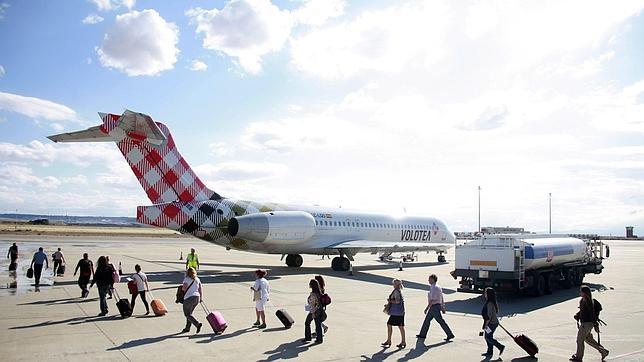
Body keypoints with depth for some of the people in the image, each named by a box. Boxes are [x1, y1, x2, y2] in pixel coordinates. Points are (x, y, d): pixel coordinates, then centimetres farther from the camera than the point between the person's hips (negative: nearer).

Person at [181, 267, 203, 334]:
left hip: (188, 298, -6)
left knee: (187, 314, 3)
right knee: (189, 313, 21)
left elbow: (184, 288, -14)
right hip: (197, 298, 6)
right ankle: (187, 328, 25)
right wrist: (201, 298, 14)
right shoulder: (197, 279, 10)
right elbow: (200, 289, 9)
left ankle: (197, 324, -16)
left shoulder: (186, 279, -6)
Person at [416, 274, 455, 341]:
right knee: (427, 320, 14)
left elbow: (432, 300, -22)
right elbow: (442, 299, 15)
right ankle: (422, 334, 21)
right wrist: (443, 308, 19)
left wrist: (427, 308, -19)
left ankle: (450, 335, 1)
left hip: (434, 307, -11)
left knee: (441, 321, -4)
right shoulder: (438, 287, 12)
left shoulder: (433, 288, -19)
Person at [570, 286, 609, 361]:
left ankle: (578, 356, 16)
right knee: (588, 339, 21)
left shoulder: (587, 301, -22)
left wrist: (595, 325, -21)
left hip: (586, 324, -10)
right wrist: (577, 315, 8)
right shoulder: (582, 300, 7)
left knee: (580, 340, 3)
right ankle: (603, 351, 28)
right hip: (584, 323, 10)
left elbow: (592, 314, -22)